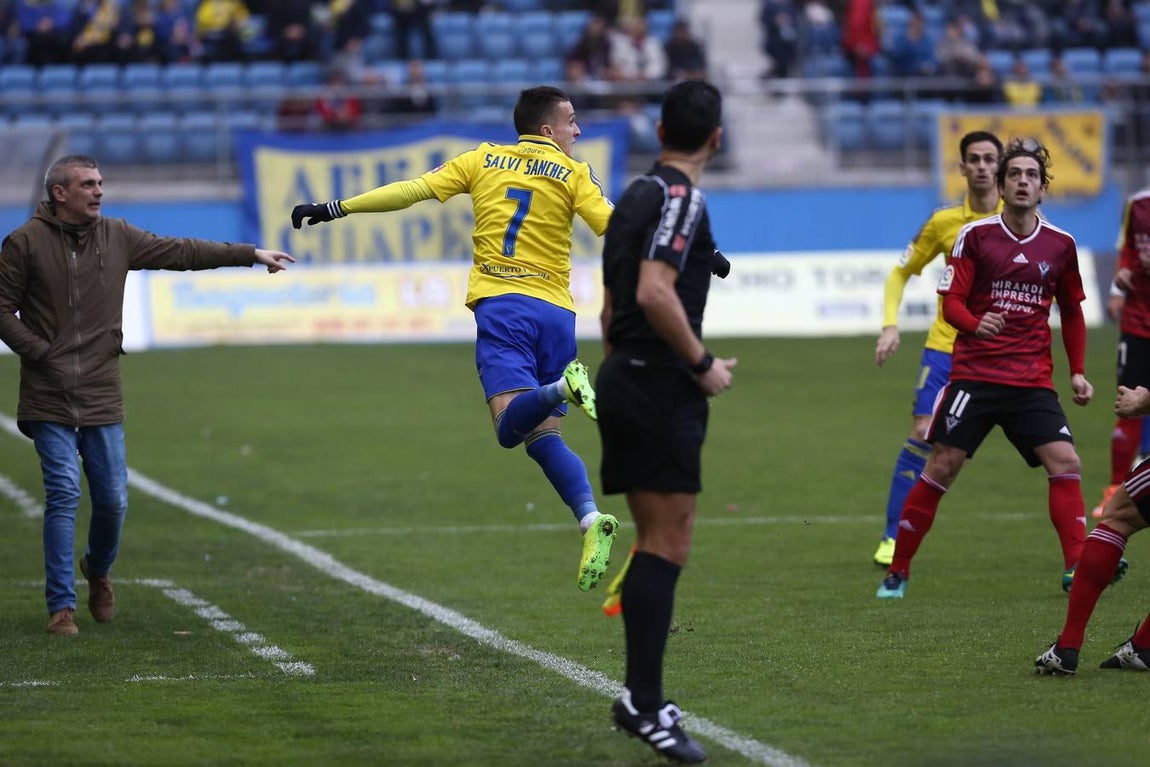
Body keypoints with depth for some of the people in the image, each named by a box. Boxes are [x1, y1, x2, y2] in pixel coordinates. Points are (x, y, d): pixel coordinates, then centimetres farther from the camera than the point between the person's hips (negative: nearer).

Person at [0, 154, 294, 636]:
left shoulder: (117, 237, 8)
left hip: (102, 397, 4)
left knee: (113, 499, 4)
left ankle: (98, 569, 35)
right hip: (49, 398, -4)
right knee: (63, 496, -9)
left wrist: (250, 254, 10)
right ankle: (61, 605, -1)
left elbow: (183, 252, 11)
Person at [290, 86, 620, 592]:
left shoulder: (484, 161, 13)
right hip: (555, 309, 1)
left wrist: (337, 208, 12)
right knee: (543, 438, 5)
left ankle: (561, 387, -44)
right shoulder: (572, 173, 9)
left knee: (511, 427, -14)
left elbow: (413, 190, 7)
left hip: (500, 303, -1)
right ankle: (590, 518, -18)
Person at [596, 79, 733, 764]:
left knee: (657, 541, 13)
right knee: (668, 544, -9)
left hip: (623, 379, 9)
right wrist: (704, 364, -15)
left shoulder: (639, 194, 15)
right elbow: (655, 292, -25)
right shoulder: (681, 198, -13)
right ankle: (647, 707, -12)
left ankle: (640, 699, 14)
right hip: (662, 391, -9)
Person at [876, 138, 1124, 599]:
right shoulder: (974, 236, -1)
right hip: (974, 372, -2)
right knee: (942, 466, -5)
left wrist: (1077, 371, 11)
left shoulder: (1060, 245, 7)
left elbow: (1072, 312, 18)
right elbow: (951, 302, -5)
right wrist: (975, 324, -26)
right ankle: (897, 572, 5)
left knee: (1066, 462, -14)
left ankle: (1077, 569, -10)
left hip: (1032, 381, 2)